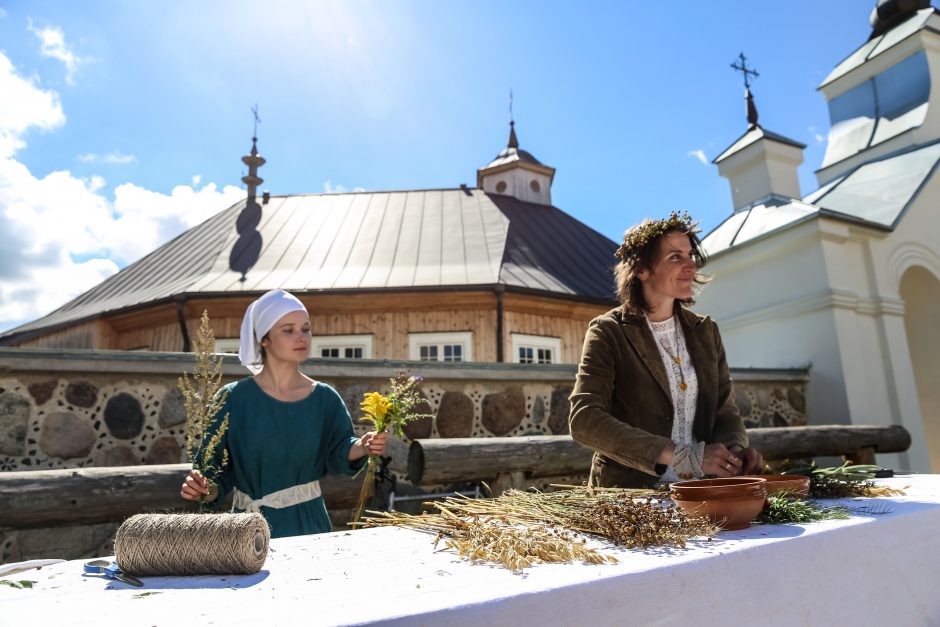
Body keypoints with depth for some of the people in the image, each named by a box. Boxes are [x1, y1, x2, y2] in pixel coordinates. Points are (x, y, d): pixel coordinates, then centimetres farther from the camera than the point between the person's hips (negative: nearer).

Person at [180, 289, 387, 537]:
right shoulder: (234, 399, -8)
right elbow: (217, 469, -4)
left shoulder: (325, 398, -2)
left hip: (310, 524, 2)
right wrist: (204, 490, -24)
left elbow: (337, 453, -3)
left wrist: (363, 446, -23)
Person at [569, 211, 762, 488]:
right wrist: (682, 455, -22)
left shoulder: (705, 331, 10)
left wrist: (736, 448, -10)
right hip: (629, 494, -3)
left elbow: (725, 411, 13)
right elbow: (584, 420, -17)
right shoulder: (607, 332, -6)